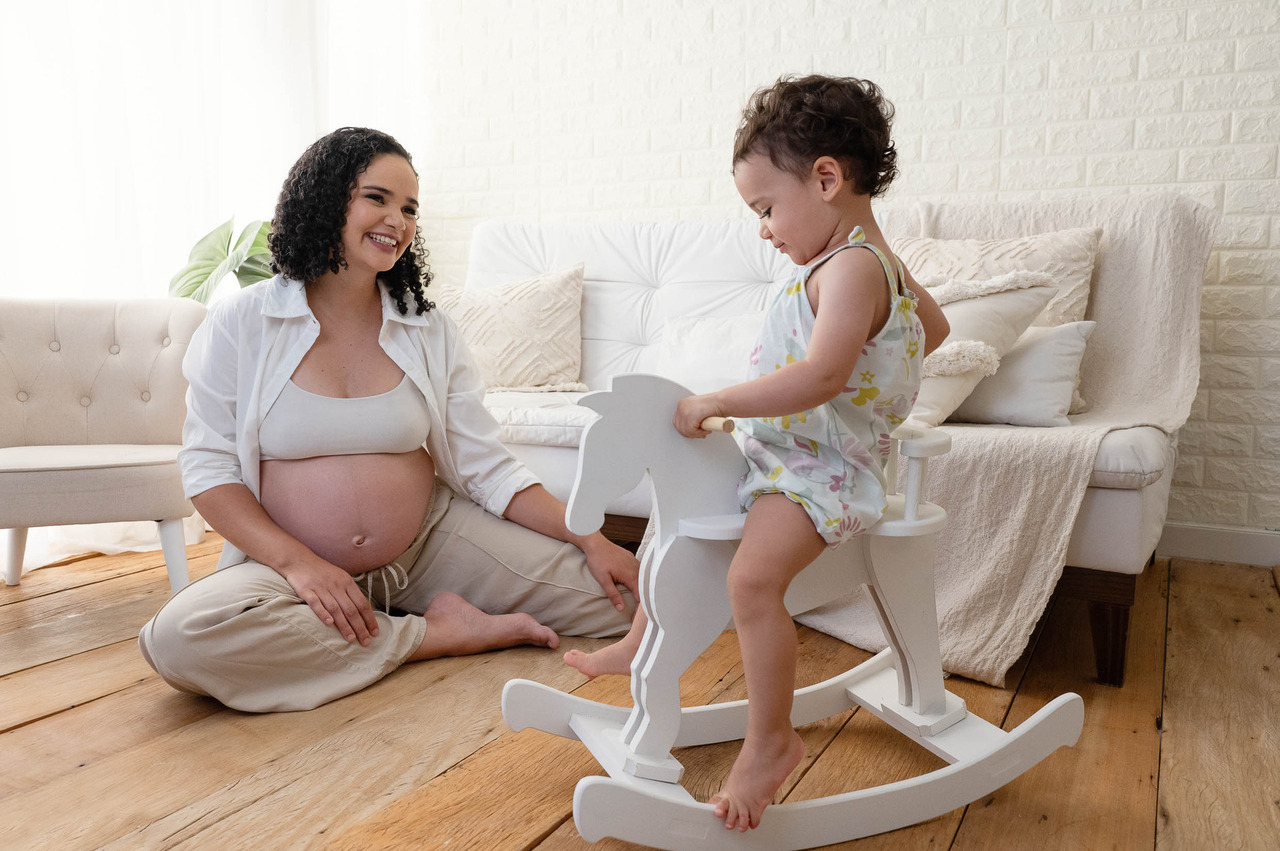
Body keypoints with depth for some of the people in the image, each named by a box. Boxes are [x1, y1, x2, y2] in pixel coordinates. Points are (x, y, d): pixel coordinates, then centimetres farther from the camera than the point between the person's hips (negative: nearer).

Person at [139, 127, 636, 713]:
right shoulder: (239, 323, -3)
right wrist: (298, 562, -21)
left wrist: (591, 540, -11)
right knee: (180, 637, -33)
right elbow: (208, 465, -5)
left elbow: (486, 467, 1)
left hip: (430, 544, 2)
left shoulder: (430, 333, 4)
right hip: (287, 559, -1)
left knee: (613, 595, -11)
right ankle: (434, 633, -17)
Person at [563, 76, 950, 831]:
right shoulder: (875, 260, 13)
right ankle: (644, 641, 31)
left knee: (753, 576, -31)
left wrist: (714, 404, -30)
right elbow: (934, 327, 30)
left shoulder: (852, 267, -20)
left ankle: (770, 741, -15)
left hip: (823, 468, -11)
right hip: (778, 452, 11)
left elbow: (820, 377, -35)